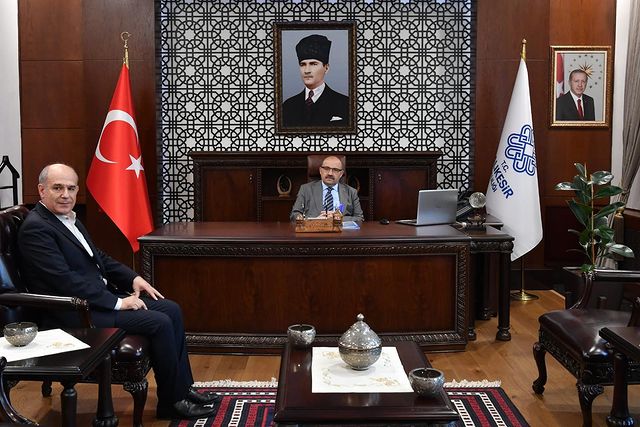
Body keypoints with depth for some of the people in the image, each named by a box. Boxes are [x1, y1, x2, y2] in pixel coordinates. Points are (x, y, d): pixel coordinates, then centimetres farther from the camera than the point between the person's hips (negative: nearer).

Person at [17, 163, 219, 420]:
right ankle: (172, 401, -2)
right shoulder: (35, 229, -17)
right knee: (159, 322, -18)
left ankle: (182, 387, 10)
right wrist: (117, 302, -21)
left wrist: (133, 278, 5)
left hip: (99, 297, 10)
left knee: (171, 310, 2)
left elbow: (98, 257, 21)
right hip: (75, 313, -10)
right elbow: (66, 281, -24)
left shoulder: (69, 219, 13)